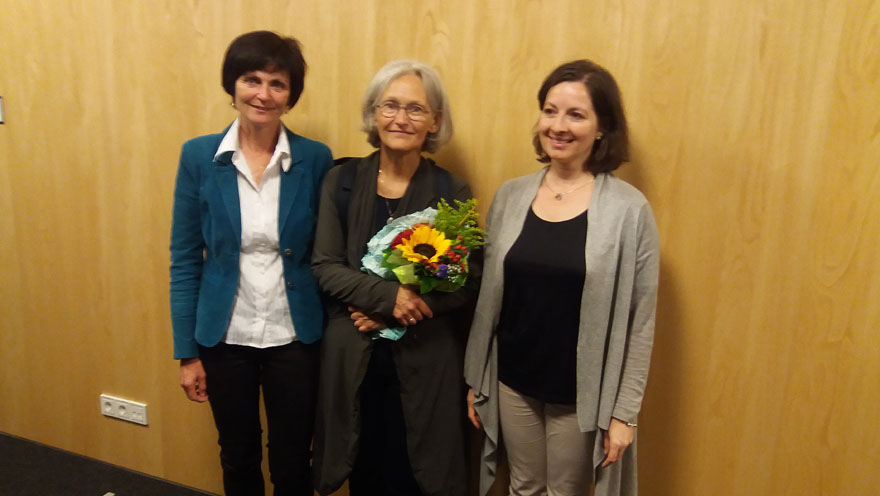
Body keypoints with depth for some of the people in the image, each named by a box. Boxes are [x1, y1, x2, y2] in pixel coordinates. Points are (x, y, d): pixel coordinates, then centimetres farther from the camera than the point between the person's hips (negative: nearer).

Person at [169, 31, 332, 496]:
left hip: (294, 338, 0)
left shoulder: (315, 158, -7)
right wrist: (187, 351, -2)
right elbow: (185, 259, -2)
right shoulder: (199, 156, -6)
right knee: (238, 458, 19)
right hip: (226, 338, 1)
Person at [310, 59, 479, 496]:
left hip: (424, 362, -1)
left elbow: (469, 283, -5)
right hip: (352, 358, 1)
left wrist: (388, 312, -14)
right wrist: (388, 295, -20)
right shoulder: (342, 182, 0)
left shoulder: (452, 193, -4)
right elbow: (325, 266, -4)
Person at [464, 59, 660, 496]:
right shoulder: (510, 196, -3)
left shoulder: (629, 209, -13)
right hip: (512, 380, 3)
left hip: (581, 391, -3)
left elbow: (640, 321, -9)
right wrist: (475, 378, 7)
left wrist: (625, 411, -8)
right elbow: (487, 297, 3)